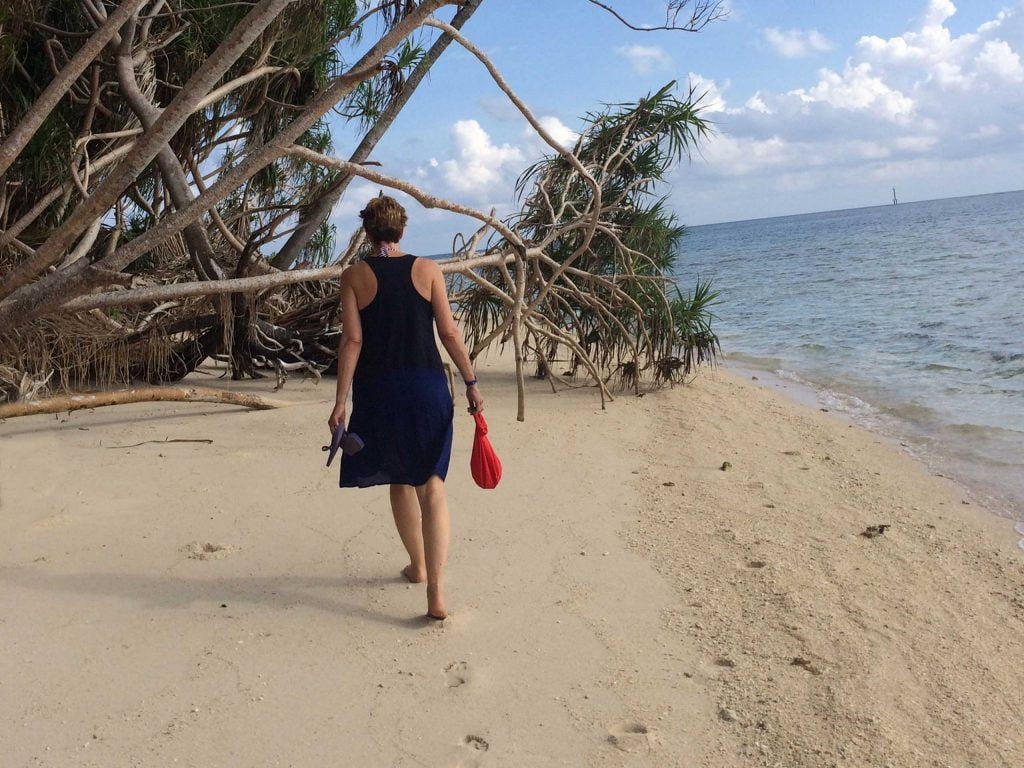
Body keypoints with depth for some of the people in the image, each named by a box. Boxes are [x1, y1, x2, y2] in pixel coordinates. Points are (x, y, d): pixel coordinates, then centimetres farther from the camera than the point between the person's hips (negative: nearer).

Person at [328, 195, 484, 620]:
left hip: (378, 390, 0)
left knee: (399, 479, 20)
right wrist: (471, 382, 6)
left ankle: (418, 565, 37)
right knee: (431, 483, 2)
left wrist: (341, 400, -5)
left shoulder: (354, 276, -1)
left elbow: (352, 340, -7)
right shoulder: (427, 270, 1)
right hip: (427, 388, 0)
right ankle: (436, 591, -9)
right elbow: (449, 333, -2)